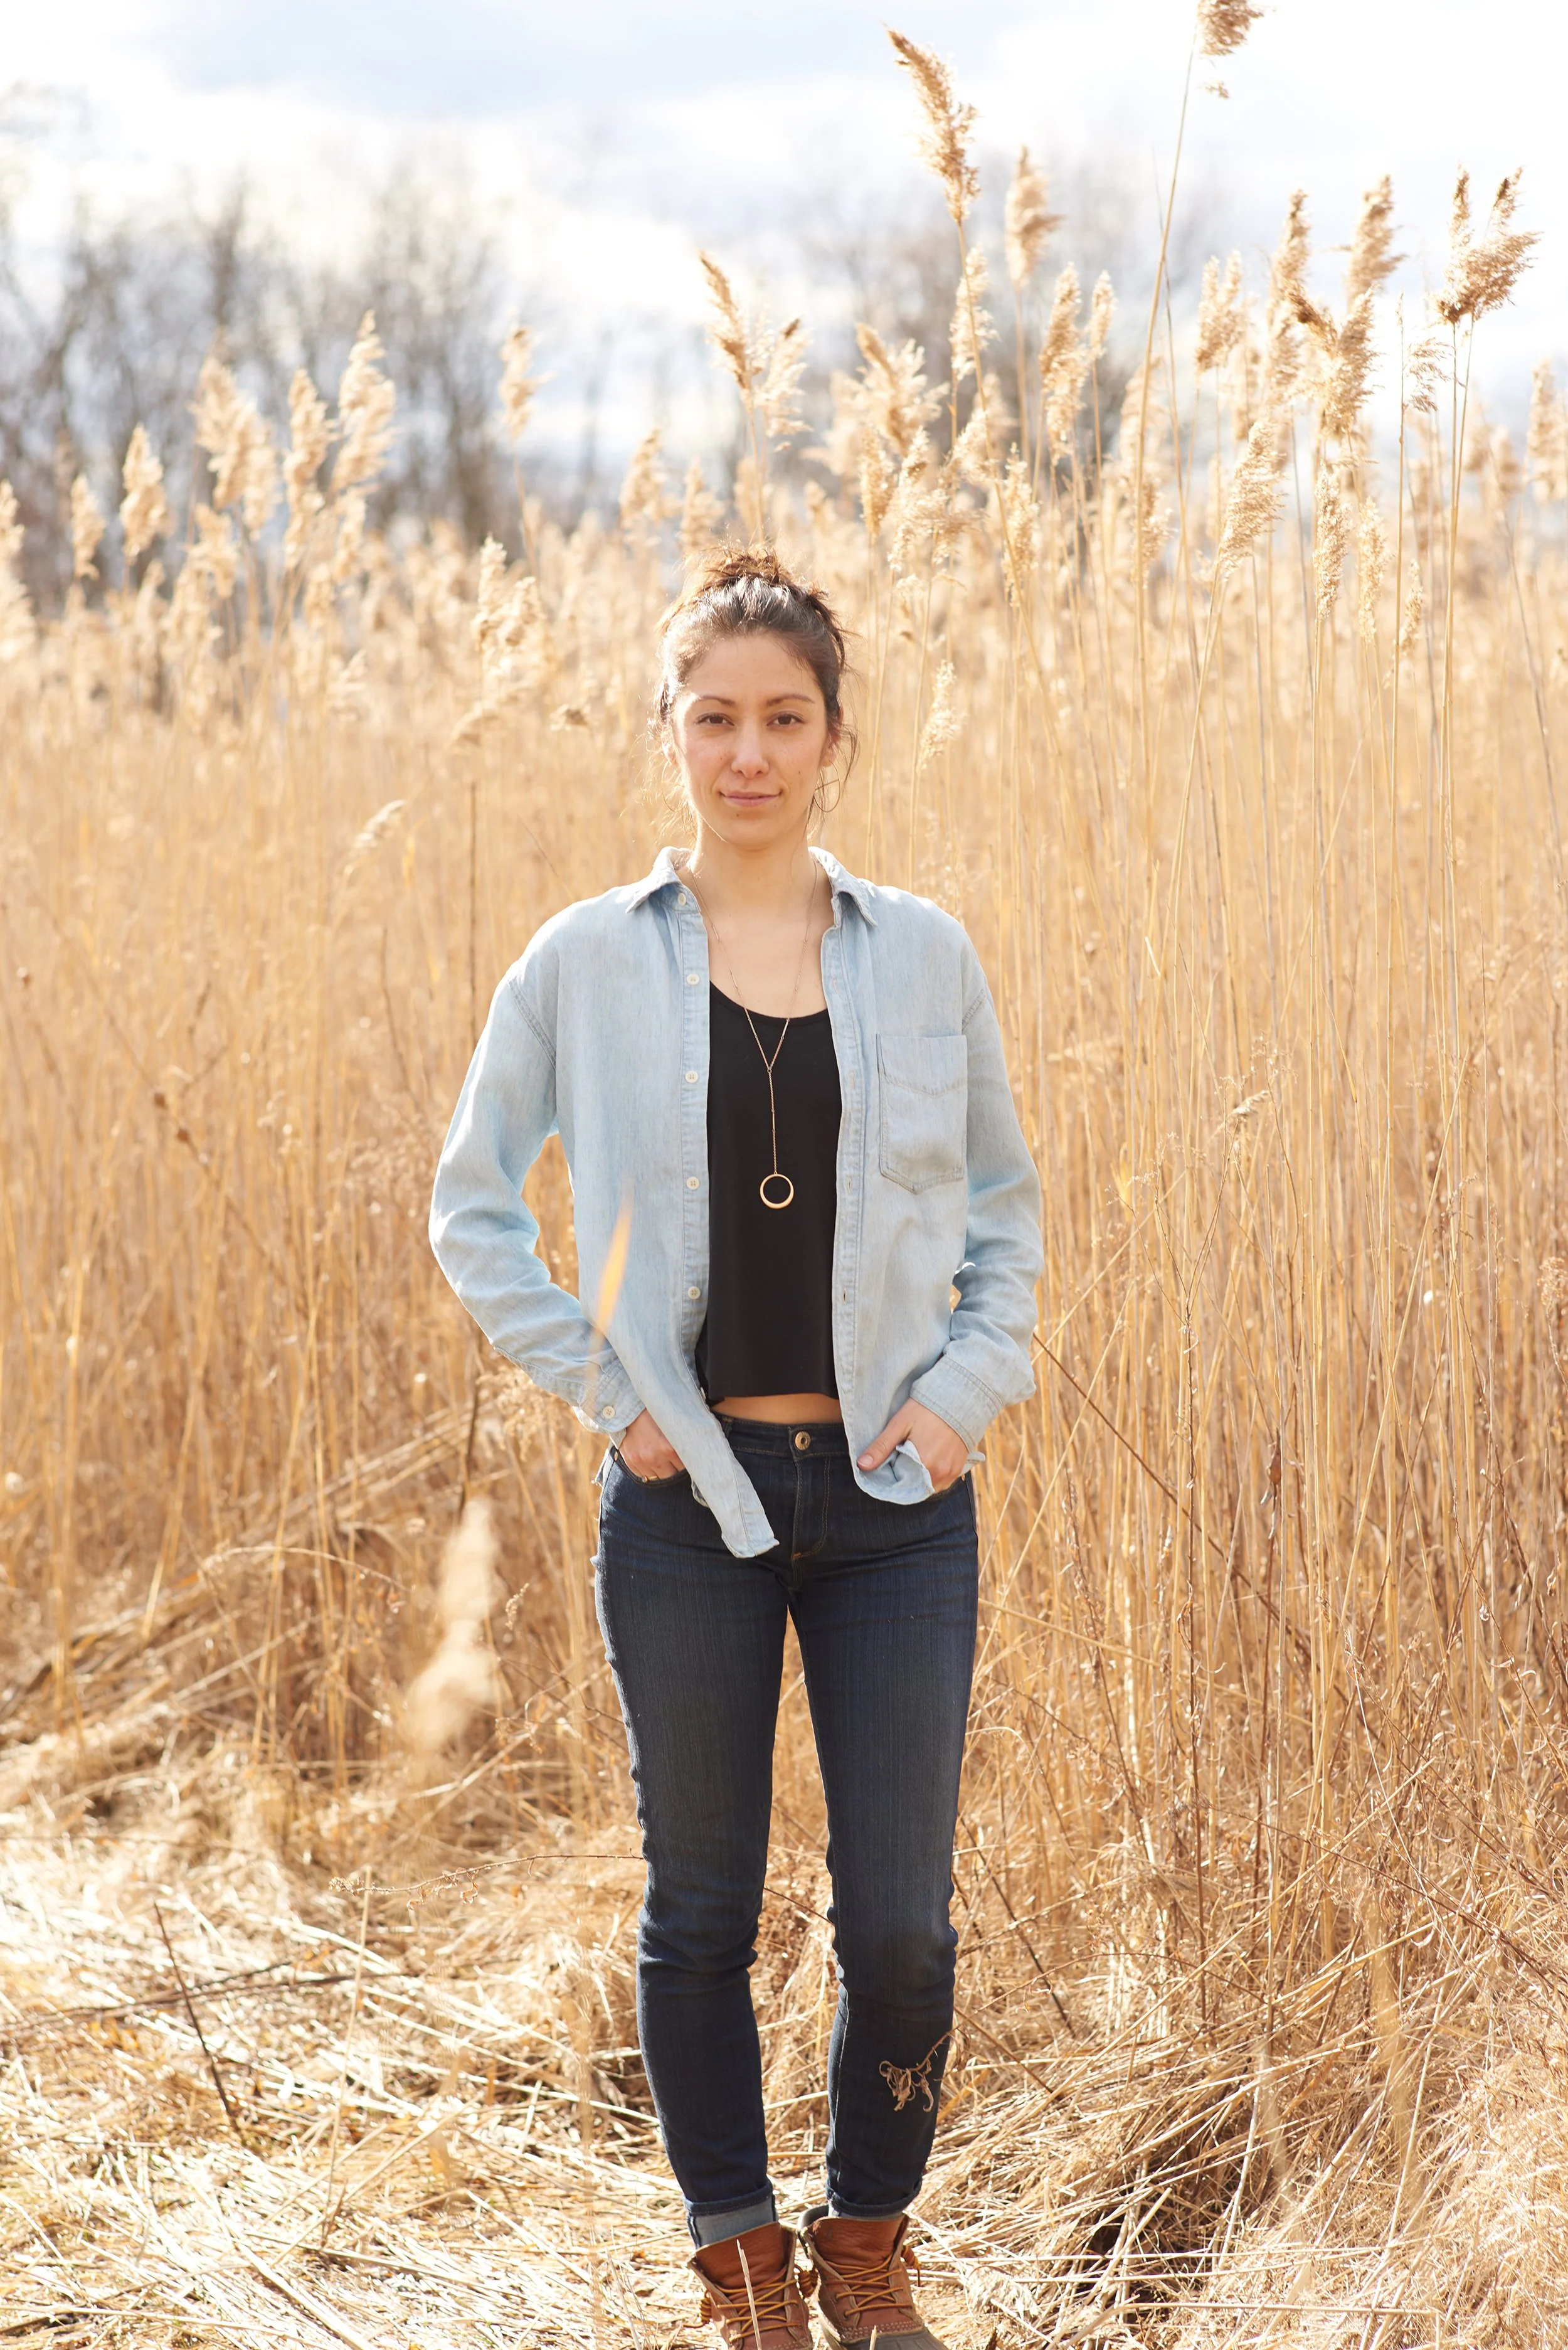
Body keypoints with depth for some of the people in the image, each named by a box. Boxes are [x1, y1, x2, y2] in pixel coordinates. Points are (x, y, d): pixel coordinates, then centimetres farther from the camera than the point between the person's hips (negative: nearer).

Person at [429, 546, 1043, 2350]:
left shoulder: (925, 958, 3)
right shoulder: (583, 964, -1)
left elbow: (1005, 1203, 15)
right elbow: (472, 1205, 8)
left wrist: (974, 1380, 1)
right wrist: (596, 1382, -1)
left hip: (895, 1495, 1)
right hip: (688, 1499, -1)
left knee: (900, 1925, 1)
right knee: (702, 1913, 8)